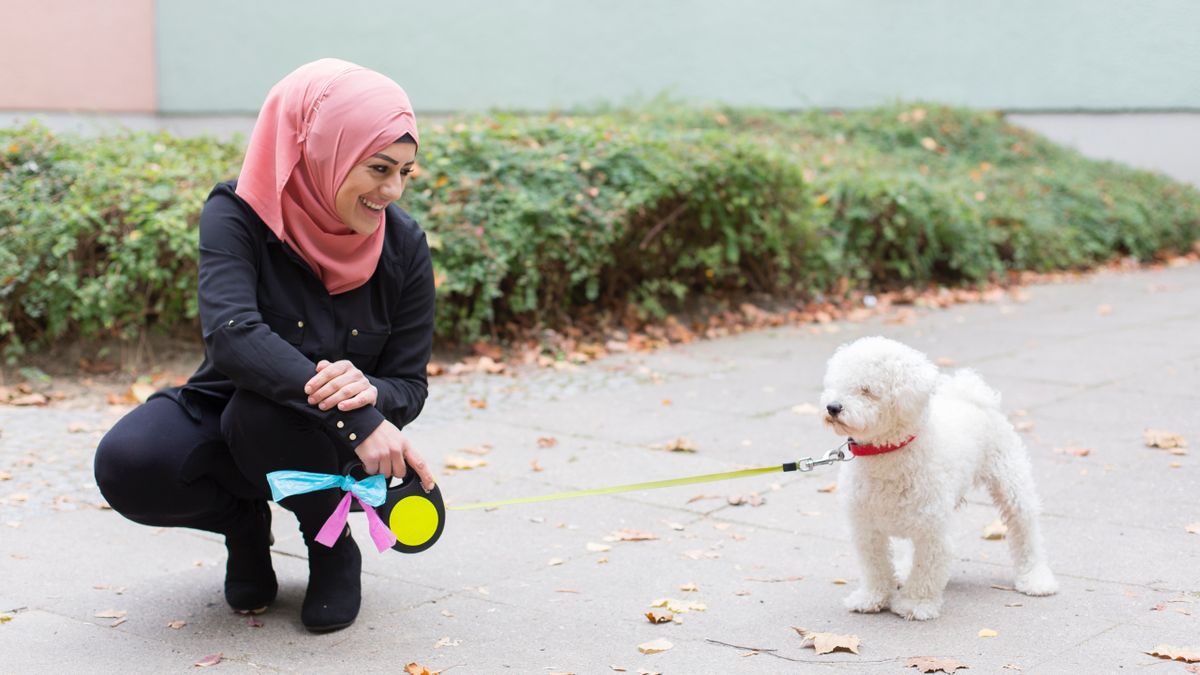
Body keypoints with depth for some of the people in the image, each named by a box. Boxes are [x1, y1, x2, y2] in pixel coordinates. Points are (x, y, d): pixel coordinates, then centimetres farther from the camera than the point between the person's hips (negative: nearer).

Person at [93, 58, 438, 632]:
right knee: (126, 464, -31)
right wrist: (356, 418, -44)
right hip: (218, 416, 0)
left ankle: (333, 547, -5)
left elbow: (409, 385, -7)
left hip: (330, 447, 0)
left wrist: (368, 392, -33)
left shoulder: (403, 245, -11)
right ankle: (245, 519, 2)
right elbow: (231, 333, -35)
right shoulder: (239, 215, -18)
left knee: (267, 409, -35)